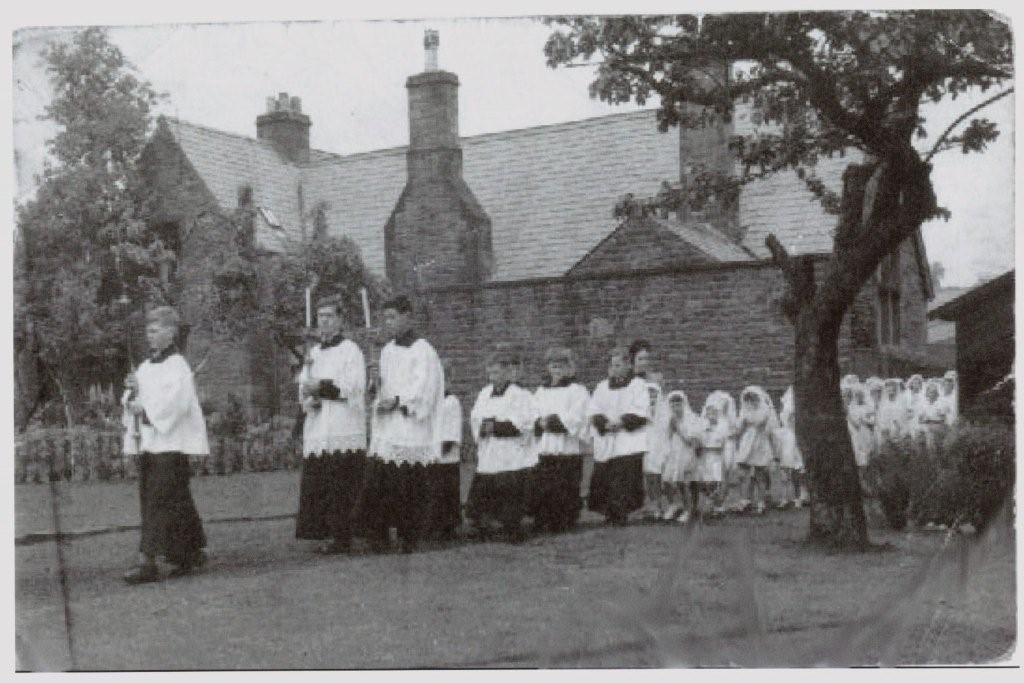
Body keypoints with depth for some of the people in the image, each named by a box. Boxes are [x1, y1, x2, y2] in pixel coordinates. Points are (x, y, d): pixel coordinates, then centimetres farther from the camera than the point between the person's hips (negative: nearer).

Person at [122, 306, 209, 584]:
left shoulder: (177, 366, -9)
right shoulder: (146, 366, 15)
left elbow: (177, 402, -20)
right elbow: (138, 402, 17)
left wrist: (145, 409, -16)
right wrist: (133, 390, -3)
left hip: (170, 443, -8)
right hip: (148, 443, 8)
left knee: (159, 502, -9)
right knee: (177, 502, 12)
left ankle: (148, 562, -10)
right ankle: (193, 552, 23)